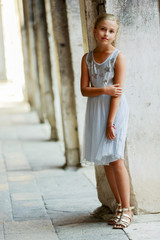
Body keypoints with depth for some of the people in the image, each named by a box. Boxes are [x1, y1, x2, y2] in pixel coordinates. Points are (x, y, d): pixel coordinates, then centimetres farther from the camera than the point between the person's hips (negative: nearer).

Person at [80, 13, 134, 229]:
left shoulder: (118, 57, -8)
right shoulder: (87, 58, 6)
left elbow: (117, 92, -13)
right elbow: (84, 90, 0)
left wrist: (110, 122, -17)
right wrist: (104, 90, -18)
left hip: (114, 110, -5)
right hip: (95, 110, 5)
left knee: (115, 159, -10)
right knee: (105, 162, 8)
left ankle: (126, 210, -1)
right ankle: (120, 206, 18)